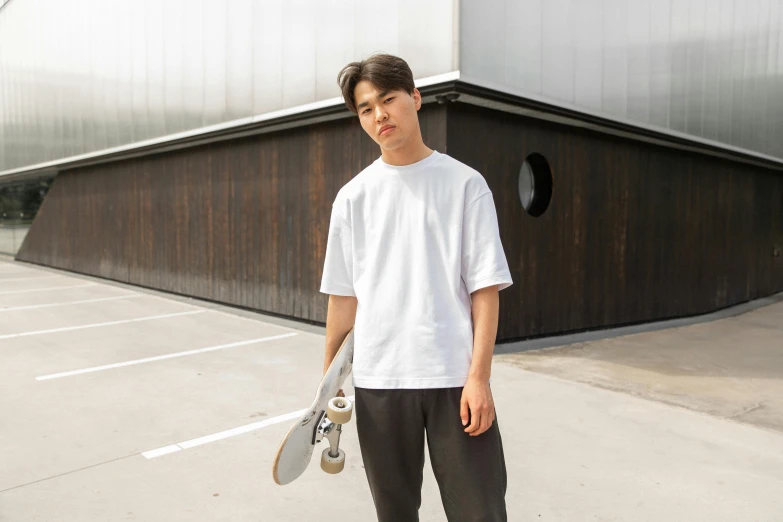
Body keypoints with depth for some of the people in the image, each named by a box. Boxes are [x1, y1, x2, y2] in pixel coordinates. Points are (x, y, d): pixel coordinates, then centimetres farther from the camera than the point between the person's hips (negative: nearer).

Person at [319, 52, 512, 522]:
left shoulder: (465, 183, -1)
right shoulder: (353, 196, 6)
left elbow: (485, 288, -4)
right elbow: (344, 295, 9)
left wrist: (478, 376, -10)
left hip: (456, 378, -2)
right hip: (378, 380, 2)